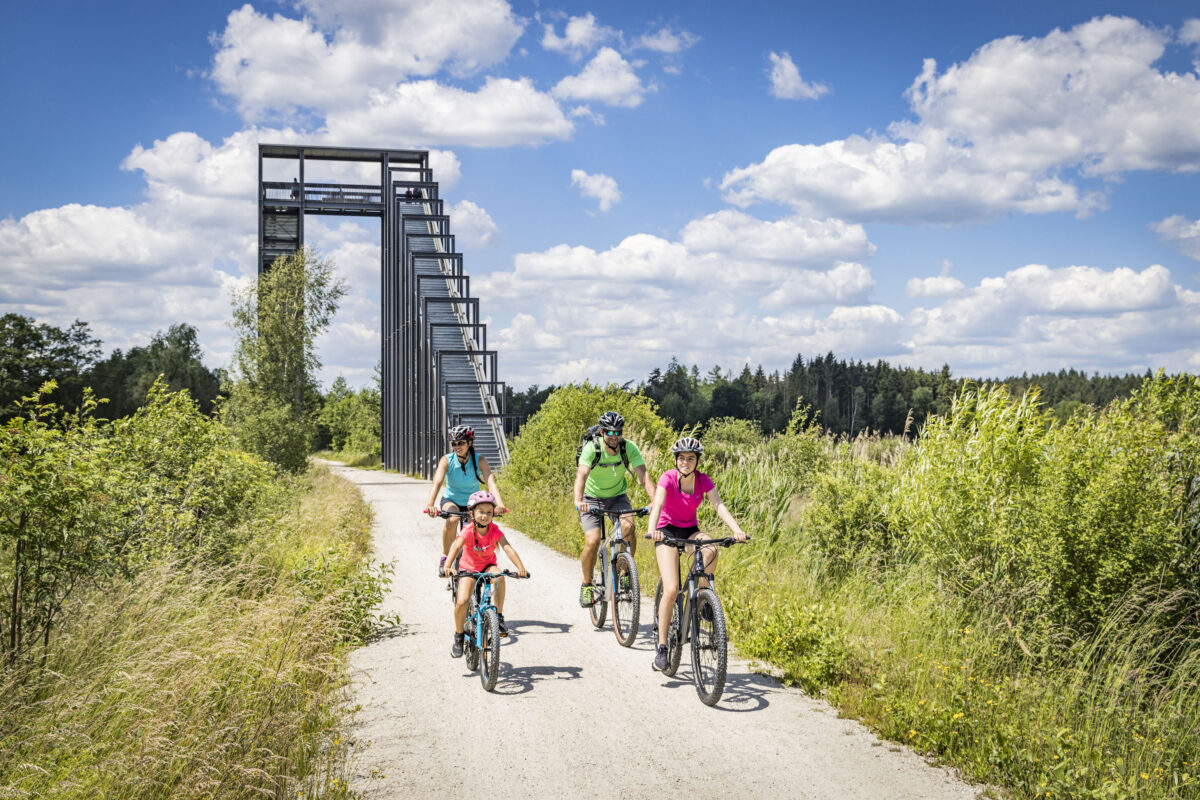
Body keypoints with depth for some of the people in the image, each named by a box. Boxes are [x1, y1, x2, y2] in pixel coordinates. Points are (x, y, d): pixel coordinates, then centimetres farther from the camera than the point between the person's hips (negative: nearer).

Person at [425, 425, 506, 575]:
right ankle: (444, 557, -13)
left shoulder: (480, 461, -18)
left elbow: (491, 483, -31)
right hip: (451, 500, -1)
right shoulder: (447, 460, -19)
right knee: (452, 520, -35)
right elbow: (437, 482, -34)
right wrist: (430, 504, -52)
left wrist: (500, 504, -50)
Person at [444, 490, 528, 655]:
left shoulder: (495, 530, -16)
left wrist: (520, 567, -44)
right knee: (462, 602, -20)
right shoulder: (468, 531, -22)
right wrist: (448, 566, -56)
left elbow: (508, 548, -28)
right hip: (468, 568, -1)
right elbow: (456, 547, -38)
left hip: (488, 566, 1)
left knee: (499, 576, -35)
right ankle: (458, 638, 6)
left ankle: (499, 617, -19)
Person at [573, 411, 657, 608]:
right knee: (592, 541, -20)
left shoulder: (630, 448, -18)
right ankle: (586, 585, 3)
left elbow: (643, 475, -28)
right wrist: (578, 501, -57)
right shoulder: (592, 449, -24)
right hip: (592, 499, -2)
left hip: (617, 496, 2)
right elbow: (581, 474, -38)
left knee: (628, 527, -27)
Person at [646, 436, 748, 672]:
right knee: (671, 589, -19)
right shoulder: (668, 478, -16)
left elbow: (719, 506, -19)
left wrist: (737, 530, -36)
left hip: (690, 530, 3)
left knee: (711, 550, -33)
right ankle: (661, 646, -9)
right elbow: (657, 505, -31)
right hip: (667, 531, -3)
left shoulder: (704, 481, -7)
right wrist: (652, 529, -51)